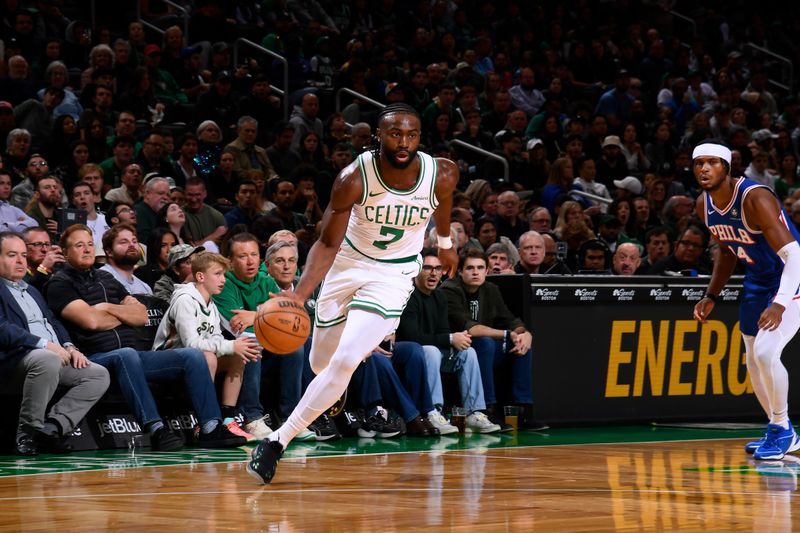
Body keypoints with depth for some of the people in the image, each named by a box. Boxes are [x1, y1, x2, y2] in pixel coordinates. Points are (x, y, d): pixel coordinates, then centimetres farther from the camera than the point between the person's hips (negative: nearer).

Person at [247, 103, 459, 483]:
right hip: (348, 264, 1)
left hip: (394, 275, -1)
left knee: (345, 362, -20)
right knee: (321, 364, 14)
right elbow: (328, 243, -19)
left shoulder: (441, 175, -19)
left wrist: (445, 243, 24)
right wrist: (299, 295, -33)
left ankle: (278, 442, -13)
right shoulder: (354, 178, -24)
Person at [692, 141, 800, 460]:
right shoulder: (704, 206, -4)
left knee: (765, 352, -24)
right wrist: (711, 296, 9)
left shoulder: (755, 199, -29)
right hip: (757, 283, 8)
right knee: (754, 363, 12)